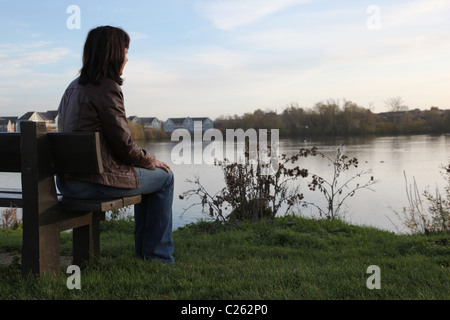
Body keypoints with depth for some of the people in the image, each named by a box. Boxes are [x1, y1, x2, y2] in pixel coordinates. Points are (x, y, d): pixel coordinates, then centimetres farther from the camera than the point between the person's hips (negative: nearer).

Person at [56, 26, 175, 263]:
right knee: (164, 177, 10)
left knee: (146, 173, 27)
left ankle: (143, 253, 35)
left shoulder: (74, 87, 13)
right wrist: (152, 161, 4)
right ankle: (158, 257, 18)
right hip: (97, 180, -9)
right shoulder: (107, 89, -15)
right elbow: (123, 144, -16)